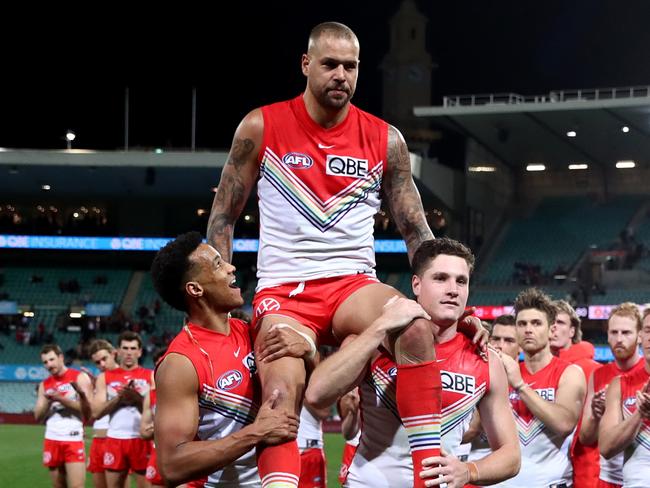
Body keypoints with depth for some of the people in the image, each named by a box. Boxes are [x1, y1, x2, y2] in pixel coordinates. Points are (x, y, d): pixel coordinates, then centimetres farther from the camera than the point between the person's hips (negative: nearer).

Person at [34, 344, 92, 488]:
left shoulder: (80, 378, -1)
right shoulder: (44, 384, 14)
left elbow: (87, 411, -8)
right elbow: (38, 416, 10)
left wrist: (62, 399, -14)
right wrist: (48, 401, -7)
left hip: (73, 440, -5)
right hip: (52, 441, 5)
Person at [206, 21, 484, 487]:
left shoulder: (385, 139, 4)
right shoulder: (262, 127, 0)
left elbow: (416, 231, 9)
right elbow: (223, 217, 8)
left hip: (354, 286, 1)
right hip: (283, 291, -1)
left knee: (416, 325, -32)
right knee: (281, 394, -27)